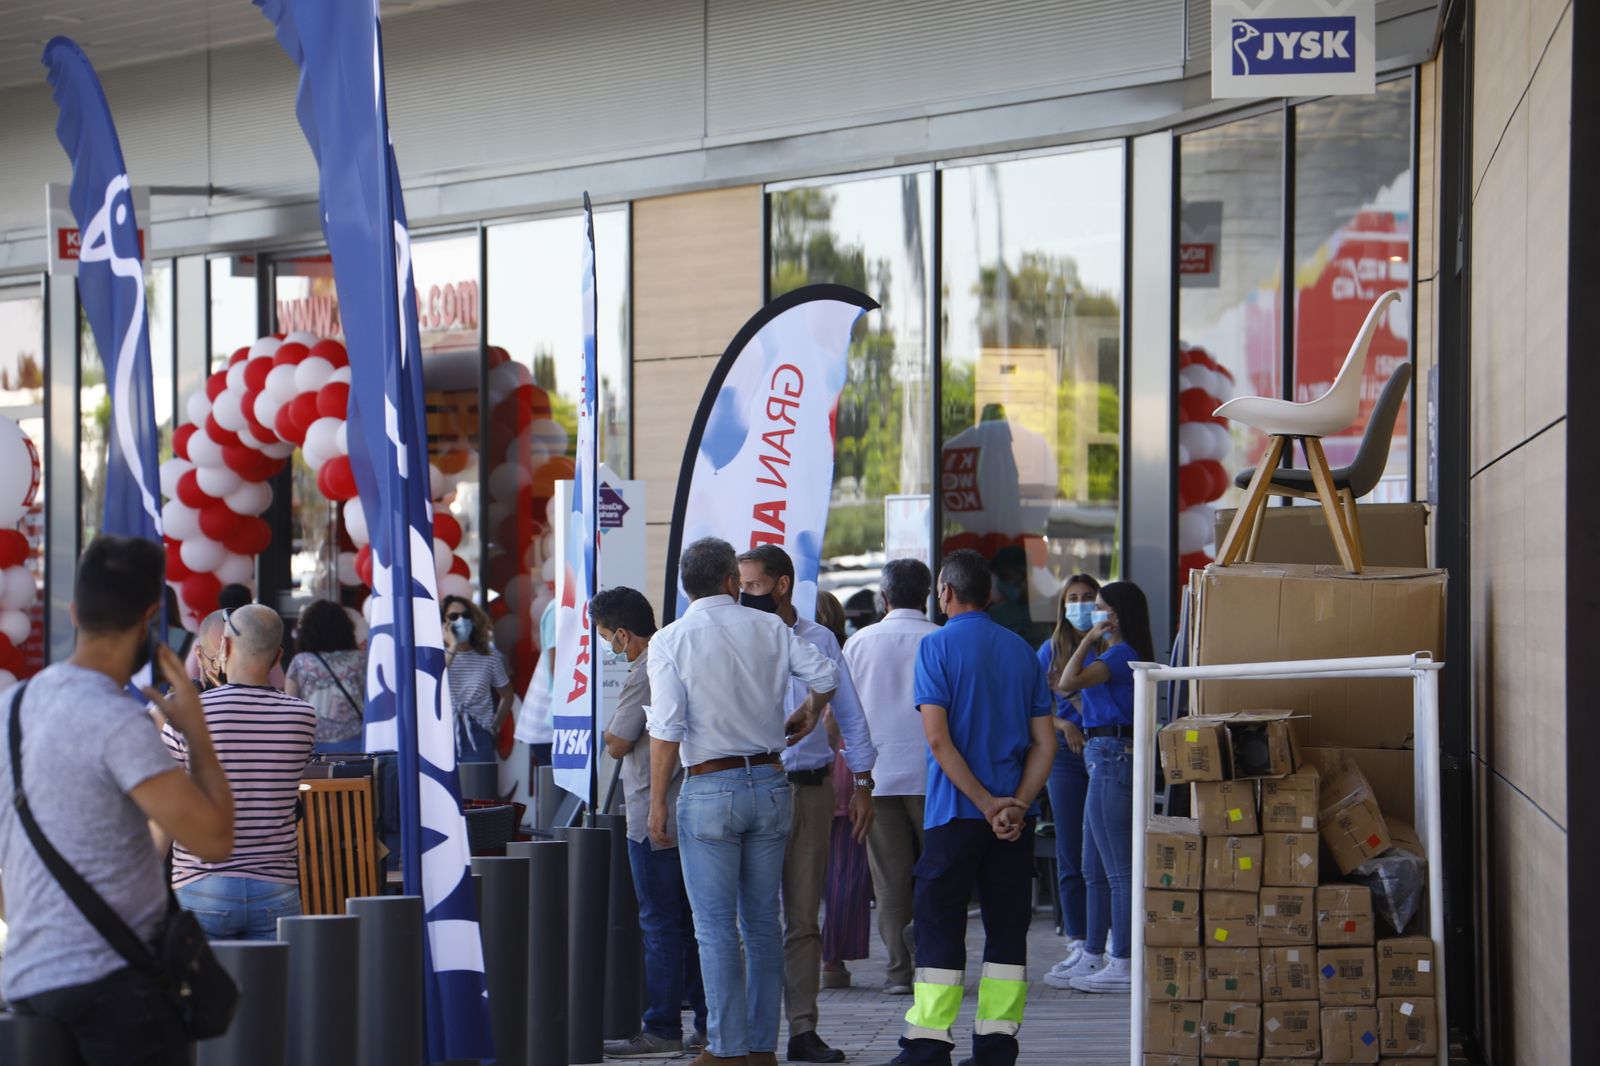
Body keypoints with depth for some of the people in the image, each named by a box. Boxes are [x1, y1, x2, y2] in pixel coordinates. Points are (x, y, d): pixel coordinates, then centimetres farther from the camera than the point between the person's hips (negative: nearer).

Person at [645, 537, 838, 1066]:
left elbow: (666, 729, -11)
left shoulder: (671, 640, -5)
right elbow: (826, 674, 3)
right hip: (770, 784, 3)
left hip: (710, 788, -3)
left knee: (717, 928, 0)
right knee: (764, 923, 11)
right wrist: (810, 713, 24)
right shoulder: (769, 628, 4)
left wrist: (658, 803, -6)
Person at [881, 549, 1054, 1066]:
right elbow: (1045, 741, 4)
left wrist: (987, 804, -12)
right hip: (1014, 815, 4)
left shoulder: (937, 646, -6)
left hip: (956, 811, -4)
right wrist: (1017, 805, -5)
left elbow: (939, 738, -15)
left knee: (940, 927, 0)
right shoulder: (1022, 650, 10)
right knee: (1007, 928, 8)